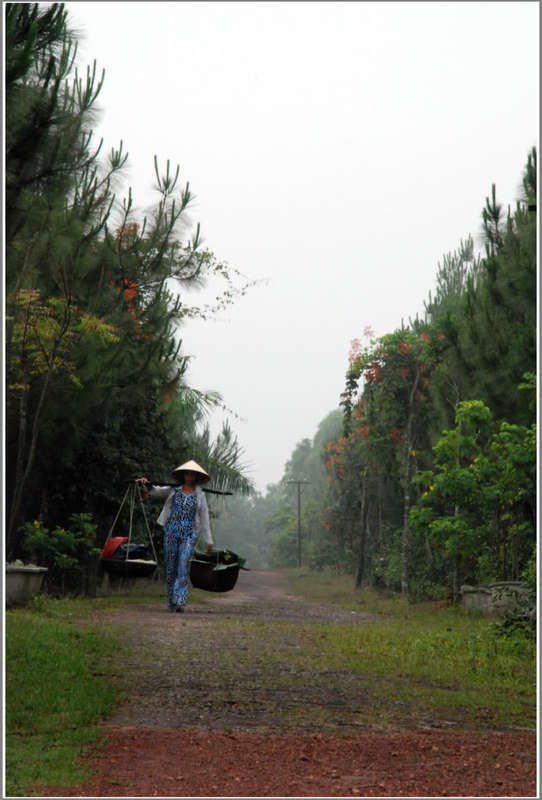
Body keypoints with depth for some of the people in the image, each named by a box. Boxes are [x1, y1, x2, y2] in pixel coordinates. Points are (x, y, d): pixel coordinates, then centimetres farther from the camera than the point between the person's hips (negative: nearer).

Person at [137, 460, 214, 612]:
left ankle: (180, 601, -21)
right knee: (170, 567, 4)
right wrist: (147, 483, -18)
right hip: (171, 532, 2)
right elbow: (155, 491, 5)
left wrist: (209, 541, 5)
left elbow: (204, 518, 6)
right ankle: (171, 602, 15)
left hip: (189, 535, -2)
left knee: (183, 566, -17)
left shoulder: (200, 495, 5)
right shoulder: (173, 490, 8)